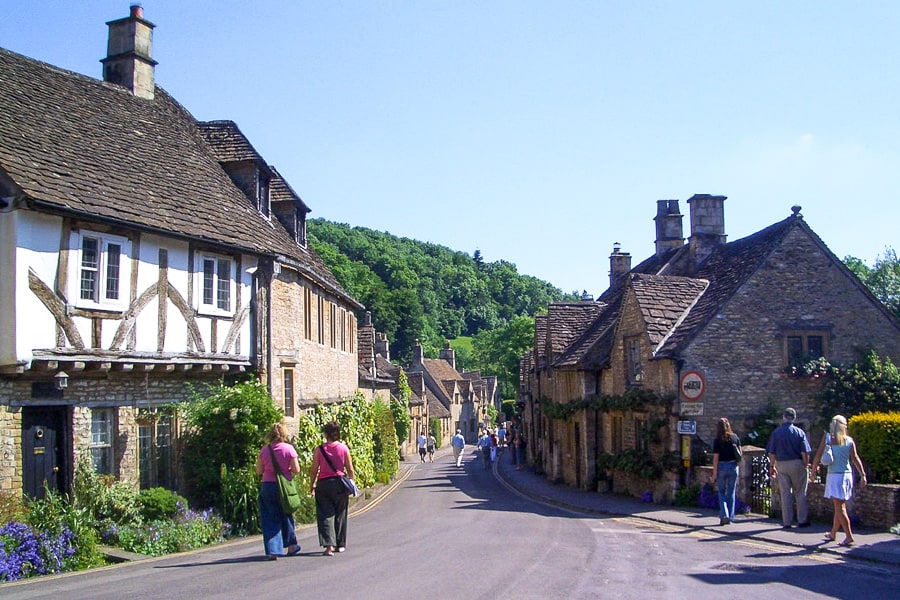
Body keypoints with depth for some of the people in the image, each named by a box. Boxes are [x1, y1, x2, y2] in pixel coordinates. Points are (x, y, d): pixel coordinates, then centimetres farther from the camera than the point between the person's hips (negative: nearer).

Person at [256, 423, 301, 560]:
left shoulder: (264, 450, -2)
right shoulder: (288, 448, -7)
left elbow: (259, 471, 2)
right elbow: (296, 470, -8)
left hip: (268, 486, 1)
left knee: (270, 518, 6)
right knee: (286, 515, 17)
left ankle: (273, 551, 0)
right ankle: (291, 546, 31)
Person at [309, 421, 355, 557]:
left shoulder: (319, 450, -4)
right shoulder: (344, 448, -2)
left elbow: (314, 470, -1)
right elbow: (350, 469, 1)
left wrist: (311, 486, 10)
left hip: (323, 484, -1)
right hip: (340, 483, 1)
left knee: (325, 515, 1)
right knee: (340, 514, 14)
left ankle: (329, 545, -12)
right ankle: (340, 544, 23)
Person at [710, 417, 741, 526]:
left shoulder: (717, 440, -11)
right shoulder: (735, 437, 0)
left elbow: (715, 458, -11)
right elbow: (740, 452, 6)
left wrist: (714, 473, -7)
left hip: (722, 467, -3)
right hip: (734, 466, 3)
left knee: (721, 492, 11)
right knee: (731, 493, 12)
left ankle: (724, 515, -5)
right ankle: (730, 518, 13)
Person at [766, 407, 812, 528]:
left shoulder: (776, 433, -2)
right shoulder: (799, 432, -4)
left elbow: (771, 453, -2)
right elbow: (805, 452, -8)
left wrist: (771, 466, 8)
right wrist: (806, 465, 3)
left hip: (781, 464, 1)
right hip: (797, 464, -1)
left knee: (785, 494, 6)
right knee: (800, 493, 8)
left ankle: (787, 522, 8)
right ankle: (802, 520, 10)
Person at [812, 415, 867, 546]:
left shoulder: (827, 437, -4)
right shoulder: (849, 440, 2)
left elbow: (818, 455, -6)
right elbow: (855, 458, -4)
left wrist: (814, 468, 6)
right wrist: (863, 475, -5)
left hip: (834, 475, -4)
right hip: (847, 475, 4)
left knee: (839, 507, -5)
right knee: (839, 506, 16)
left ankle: (849, 536, -14)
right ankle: (833, 533, 30)